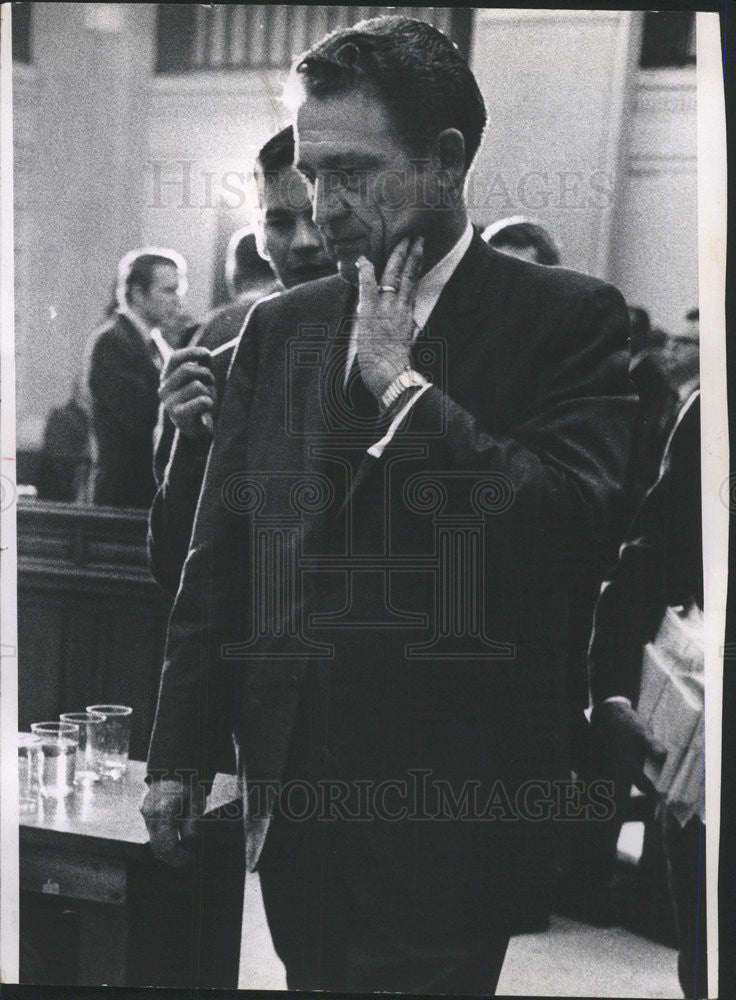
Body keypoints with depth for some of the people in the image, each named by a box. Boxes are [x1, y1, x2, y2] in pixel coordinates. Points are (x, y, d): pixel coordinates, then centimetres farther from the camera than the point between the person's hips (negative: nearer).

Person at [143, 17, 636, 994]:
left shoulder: (567, 317, -6)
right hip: (293, 795, 4)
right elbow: (219, 551, 9)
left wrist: (402, 383, -14)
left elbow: (566, 529, -19)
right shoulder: (280, 327, 7)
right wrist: (179, 755, 8)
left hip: (450, 809, -4)